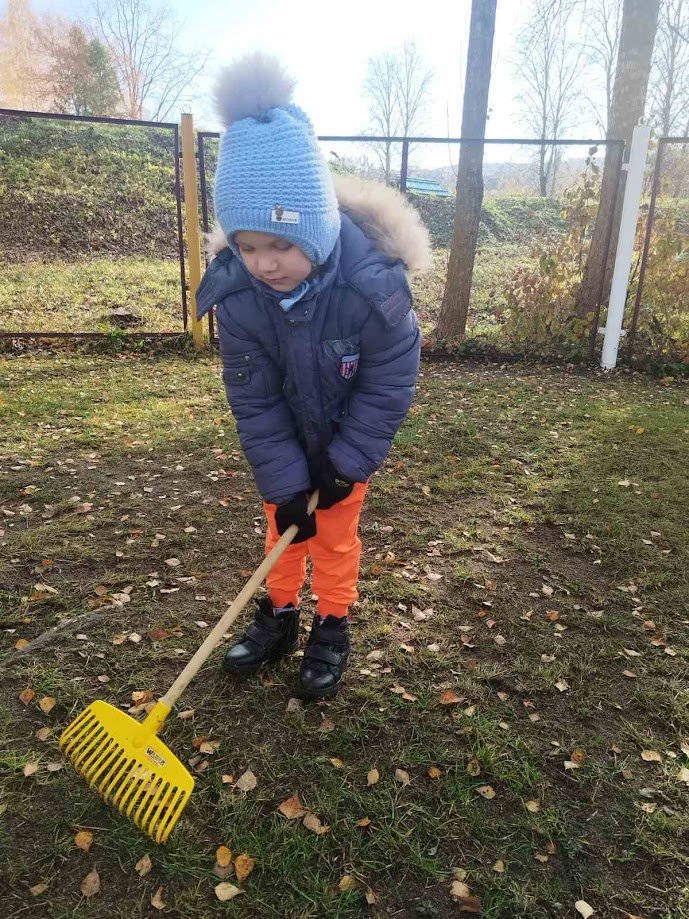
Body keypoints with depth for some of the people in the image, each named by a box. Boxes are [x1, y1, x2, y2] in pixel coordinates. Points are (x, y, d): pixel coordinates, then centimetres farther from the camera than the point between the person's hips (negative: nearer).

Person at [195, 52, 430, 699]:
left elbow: (389, 385, -22)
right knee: (283, 521, 16)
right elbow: (253, 399, -17)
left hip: (350, 433, -3)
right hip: (284, 433, 3)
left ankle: (332, 628, 31)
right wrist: (285, 483, -16)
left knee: (336, 530, 9)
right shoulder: (235, 290, -25)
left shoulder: (374, 281, -34)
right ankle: (279, 615, 38)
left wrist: (341, 464, -16)